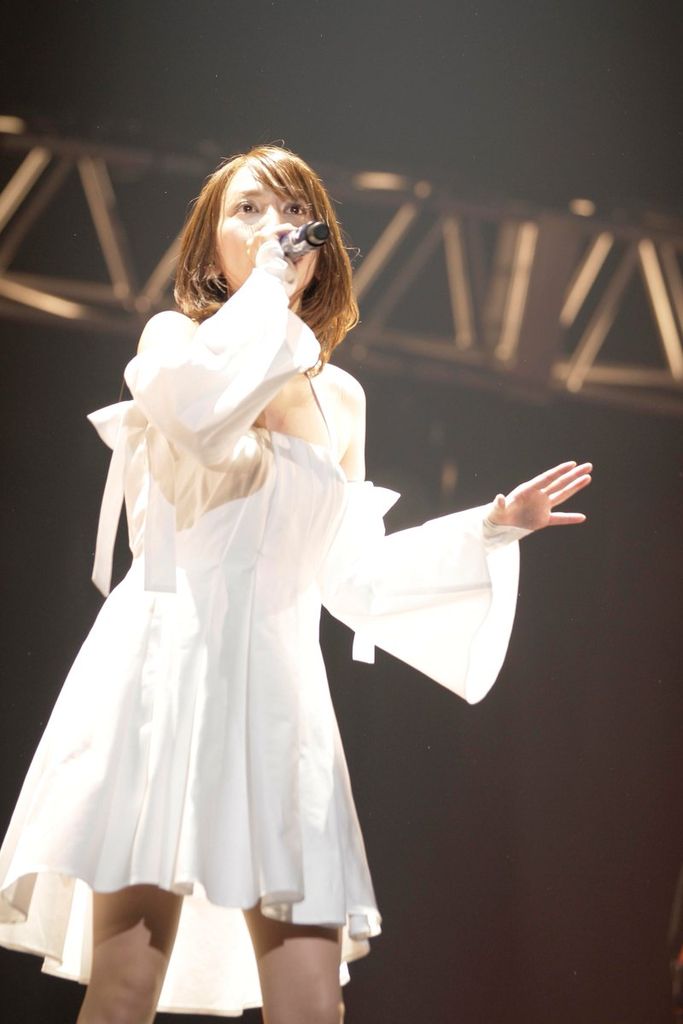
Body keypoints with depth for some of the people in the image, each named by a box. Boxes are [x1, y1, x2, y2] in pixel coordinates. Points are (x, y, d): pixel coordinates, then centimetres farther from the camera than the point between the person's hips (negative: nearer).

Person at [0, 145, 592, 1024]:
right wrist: (265, 288, -7)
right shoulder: (176, 336, 6)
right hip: (169, 673, -4)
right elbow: (196, 411, -20)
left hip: (282, 695, 5)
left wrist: (492, 529, 20)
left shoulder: (340, 398, 19)